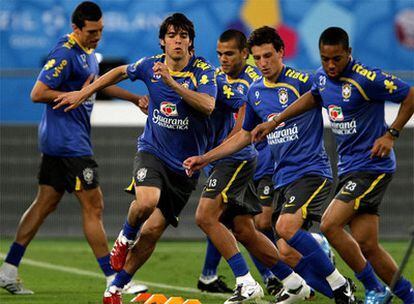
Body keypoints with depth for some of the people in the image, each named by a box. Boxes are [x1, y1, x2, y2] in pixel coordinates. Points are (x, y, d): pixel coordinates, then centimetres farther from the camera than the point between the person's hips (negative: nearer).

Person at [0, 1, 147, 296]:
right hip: (68, 142, -10)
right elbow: (37, 94, -20)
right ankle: (114, 280, -3)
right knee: (93, 206, -6)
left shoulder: (88, 51, 13)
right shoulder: (65, 54, -18)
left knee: (45, 204, 11)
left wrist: (135, 98, 32)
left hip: (58, 142, 10)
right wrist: (77, 95, -18)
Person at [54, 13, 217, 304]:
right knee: (146, 202, -31)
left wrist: (172, 82, -35)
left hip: (186, 164, 0)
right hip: (152, 150, 0)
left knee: (153, 230, -2)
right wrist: (84, 93, 19)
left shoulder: (203, 70, -11)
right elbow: (121, 72, 19)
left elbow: (208, 105, -28)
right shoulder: (150, 65, -2)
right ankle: (126, 237, 3)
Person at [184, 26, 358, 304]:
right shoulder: (255, 92, 12)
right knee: (288, 255, -1)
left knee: (286, 227, -29)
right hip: (283, 177, 7)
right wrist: (205, 159, 25)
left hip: (311, 169, -7)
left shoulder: (303, 82, -10)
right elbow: (245, 136, 26)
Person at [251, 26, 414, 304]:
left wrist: (391, 135, -13)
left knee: (330, 225, -16)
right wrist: (275, 121, 29)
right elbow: (313, 98, 30)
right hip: (348, 166, 8)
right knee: (367, 246, 2)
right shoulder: (322, 76, 6)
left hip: (372, 166, -8)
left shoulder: (366, 79, -18)